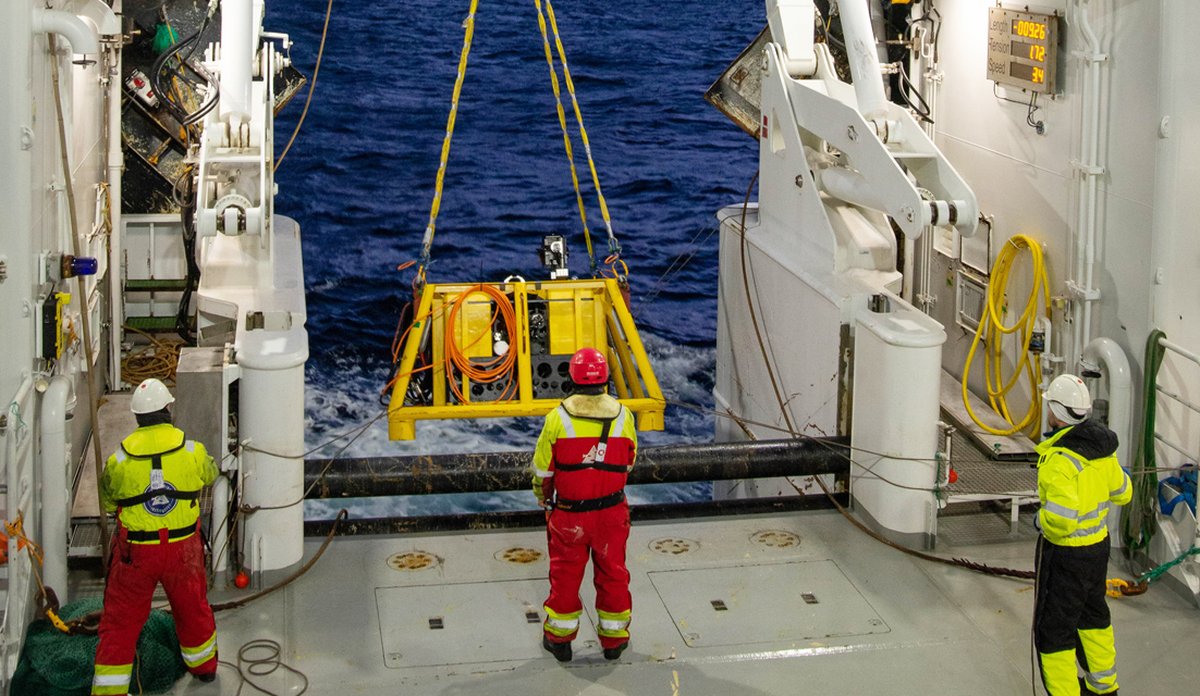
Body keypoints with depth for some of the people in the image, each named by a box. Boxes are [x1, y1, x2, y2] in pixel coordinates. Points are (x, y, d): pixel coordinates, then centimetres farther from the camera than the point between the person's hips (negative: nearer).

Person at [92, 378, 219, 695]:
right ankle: (203, 664, 45)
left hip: (136, 550, -2)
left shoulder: (119, 459, -12)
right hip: (183, 548, 2)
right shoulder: (192, 450, -11)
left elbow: (107, 502, 2)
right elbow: (210, 475, 11)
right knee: (192, 605, 25)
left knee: (121, 620, 9)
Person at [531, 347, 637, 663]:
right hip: (611, 511, 1)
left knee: (565, 574, 14)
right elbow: (628, 462, 5)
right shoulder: (622, 415, -9)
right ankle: (614, 638, 27)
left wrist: (543, 498, 13)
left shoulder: (558, 417, -15)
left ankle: (559, 638, 27)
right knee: (612, 573, 16)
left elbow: (542, 468, -6)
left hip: (568, 512, -1)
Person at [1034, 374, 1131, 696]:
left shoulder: (1060, 459, -29)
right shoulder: (1101, 447, -2)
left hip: (1065, 553, -9)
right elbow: (1122, 493, 13)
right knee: (1092, 612, 28)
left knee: (1053, 628, 5)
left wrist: (1042, 519, -16)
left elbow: (1061, 519, -36)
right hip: (1099, 544, 9)